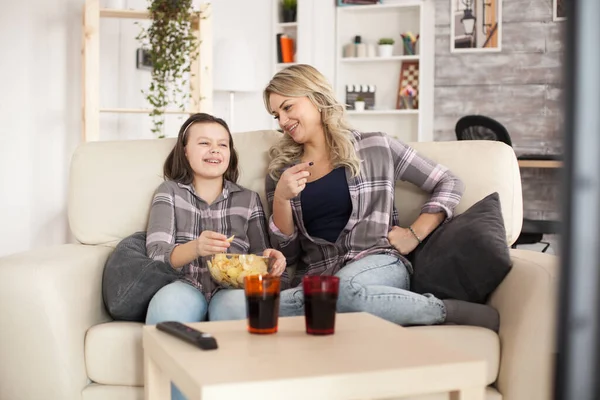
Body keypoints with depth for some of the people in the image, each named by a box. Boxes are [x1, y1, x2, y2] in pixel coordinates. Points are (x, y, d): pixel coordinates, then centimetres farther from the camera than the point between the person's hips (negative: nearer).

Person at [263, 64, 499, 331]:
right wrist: (281, 199, -5)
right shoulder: (281, 172, 14)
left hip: (379, 264, -4)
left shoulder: (374, 147, 7)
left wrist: (415, 235, -1)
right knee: (263, 308, -32)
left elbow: (449, 184, 12)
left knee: (342, 288, -41)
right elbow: (287, 255, 11)